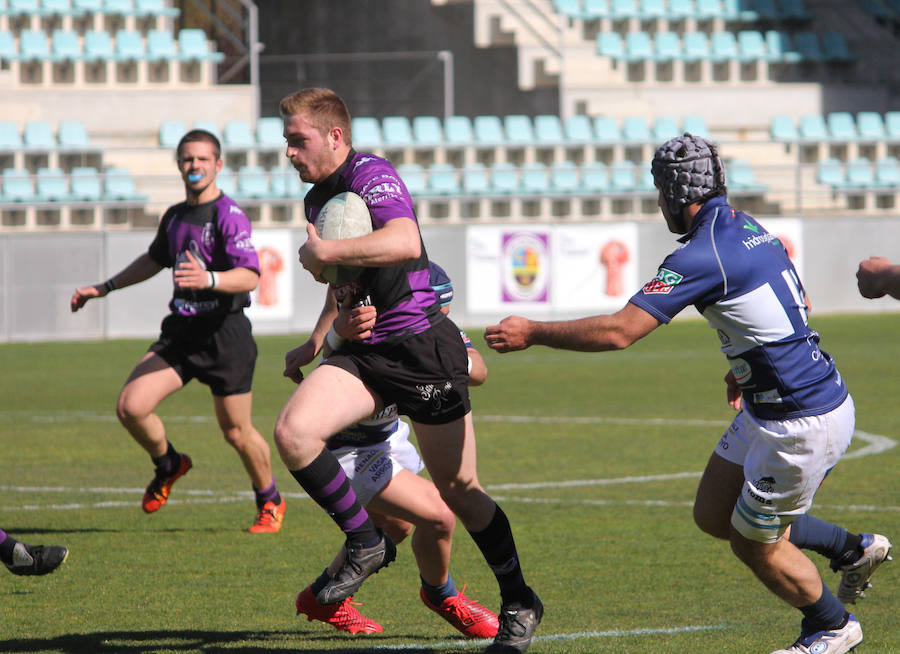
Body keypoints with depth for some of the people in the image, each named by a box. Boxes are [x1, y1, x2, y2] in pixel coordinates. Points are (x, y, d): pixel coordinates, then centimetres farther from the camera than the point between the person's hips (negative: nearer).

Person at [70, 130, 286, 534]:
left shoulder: (229, 216, -13)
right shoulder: (174, 217, 11)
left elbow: (250, 277, -26)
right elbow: (154, 260, 31)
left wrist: (209, 279, -44)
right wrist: (104, 288, 34)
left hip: (225, 334, -6)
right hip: (180, 332, 6)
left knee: (236, 432, 2)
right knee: (130, 406, -11)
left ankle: (270, 501, 28)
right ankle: (168, 466, 18)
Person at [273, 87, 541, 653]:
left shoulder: (372, 174, -13)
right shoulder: (318, 198, 15)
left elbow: (404, 242, -33)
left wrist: (323, 252, -25)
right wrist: (318, 341, 17)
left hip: (422, 343, -7)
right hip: (365, 351, 7)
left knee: (458, 489, 1)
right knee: (293, 432, -18)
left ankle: (519, 602, 19)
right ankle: (365, 542, -1)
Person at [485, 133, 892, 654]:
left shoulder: (702, 256, -22)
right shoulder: (749, 229, 8)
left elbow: (619, 331, -26)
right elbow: (800, 304, 23)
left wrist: (533, 333, -16)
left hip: (803, 425, -9)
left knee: (754, 544, 10)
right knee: (714, 515, 17)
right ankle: (853, 549, 29)